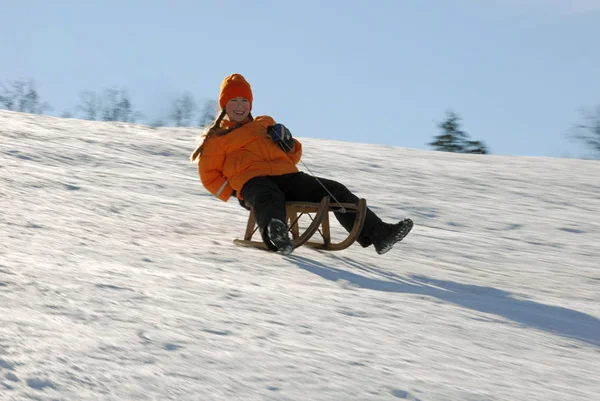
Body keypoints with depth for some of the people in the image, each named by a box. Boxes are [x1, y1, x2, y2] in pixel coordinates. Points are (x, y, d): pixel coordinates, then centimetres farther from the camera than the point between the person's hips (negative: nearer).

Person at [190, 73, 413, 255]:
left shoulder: (264, 124, 31)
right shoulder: (216, 137, 18)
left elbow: (294, 156, 31)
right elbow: (209, 175, 12)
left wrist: (288, 144, 7)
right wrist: (233, 192, -5)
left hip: (286, 176, 6)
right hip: (252, 181, -6)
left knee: (335, 191, -11)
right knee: (270, 198, -43)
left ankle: (377, 234, -19)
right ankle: (276, 232, -78)